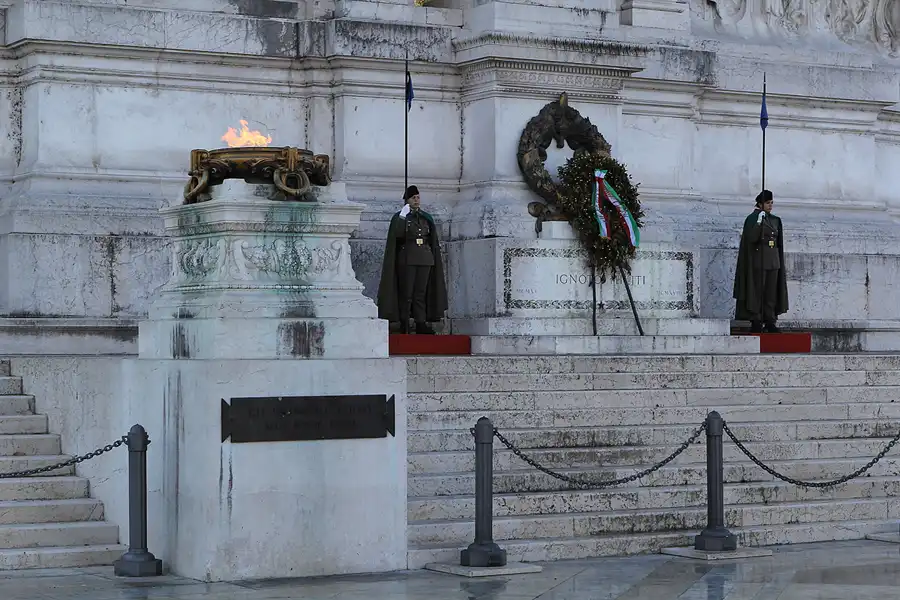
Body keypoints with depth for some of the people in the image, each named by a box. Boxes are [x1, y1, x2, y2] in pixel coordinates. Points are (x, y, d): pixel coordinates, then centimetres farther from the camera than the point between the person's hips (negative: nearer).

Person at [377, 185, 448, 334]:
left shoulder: (427, 218, 15)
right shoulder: (399, 217, 2)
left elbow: (433, 241, 17)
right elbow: (396, 235, -16)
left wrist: (436, 259, 11)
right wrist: (403, 218, -20)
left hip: (425, 259, 4)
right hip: (407, 259, -4)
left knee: (421, 293, 2)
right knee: (406, 293, -4)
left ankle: (421, 324, 0)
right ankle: (404, 326, 0)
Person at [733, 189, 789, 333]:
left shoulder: (775, 220, 14)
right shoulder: (752, 219, -5)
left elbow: (779, 243, 18)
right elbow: (751, 238, -18)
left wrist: (780, 263, 15)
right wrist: (759, 222, -29)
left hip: (773, 262, 6)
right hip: (758, 261, -6)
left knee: (771, 293, 5)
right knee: (757, 293, -5)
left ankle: (771, 322, 7)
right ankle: (756, 322, -2)